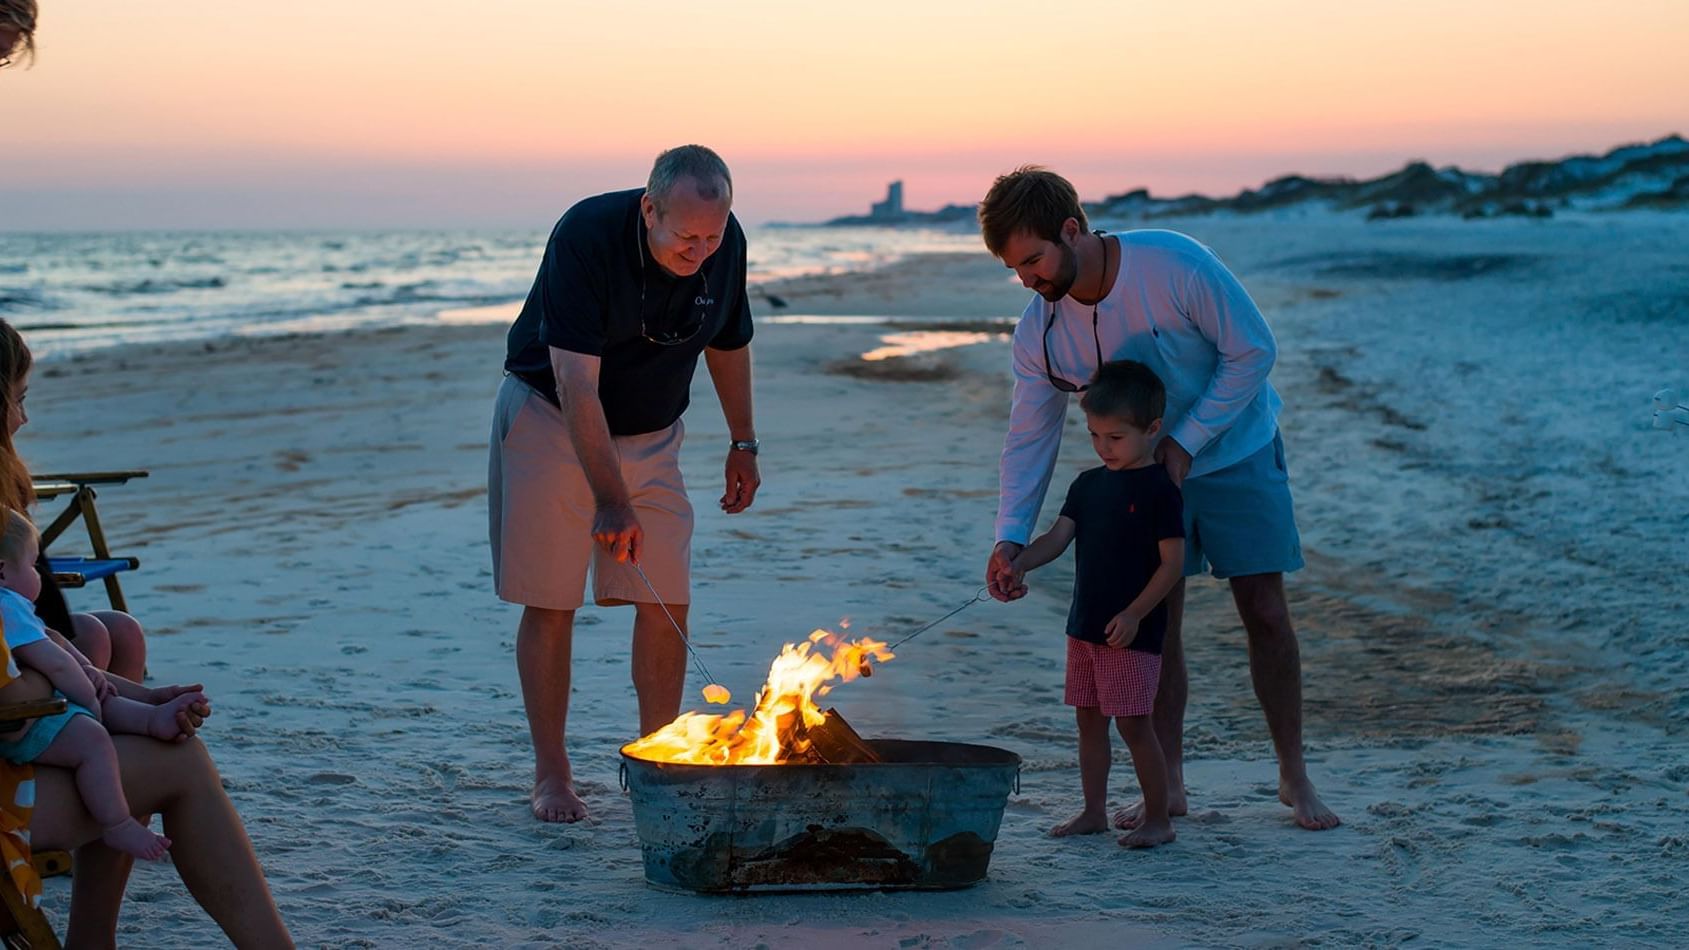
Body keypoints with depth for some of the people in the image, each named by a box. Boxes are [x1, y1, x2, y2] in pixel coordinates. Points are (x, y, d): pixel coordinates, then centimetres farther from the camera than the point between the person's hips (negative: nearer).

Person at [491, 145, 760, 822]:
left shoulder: (726, 245, -13)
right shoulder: (586, 236, -29)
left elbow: (729, 341, 8)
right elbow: (576, 384, -33)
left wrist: (744, 443, 12)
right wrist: (611, 501, -39)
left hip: (651, 434, 4)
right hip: (550, 418, -4)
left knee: (666, 601, -3)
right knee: (550, 602, -4)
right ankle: (551, 774, 7)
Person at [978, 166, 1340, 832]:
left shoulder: (1174, 265, -29)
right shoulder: (1038, 332, -14)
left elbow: (1253, 350, -20)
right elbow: (1030, 438, -9)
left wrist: (1186, 440, -22)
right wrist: (1011, 536, -21)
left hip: (1234, 450, -3)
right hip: (1146, 471, 3)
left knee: (1266, 615, -1)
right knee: (1156, 620, -1)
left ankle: (1294, 778, 12)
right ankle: (1167, 786, 9)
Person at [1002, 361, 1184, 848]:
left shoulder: (1159, 489, -11)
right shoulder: (1089, 484, 10)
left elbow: (1173, 561, -14)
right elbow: (1058, 536, 4)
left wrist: (1134, 614, -19)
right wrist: (1019, 564, -15)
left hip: (1132, 631, -7)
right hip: (1085, 626, 7)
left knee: (1133, 723, -6)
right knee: (1089, 720, 13)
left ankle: (1158, 819, 4)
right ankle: (1094, 812, 23)